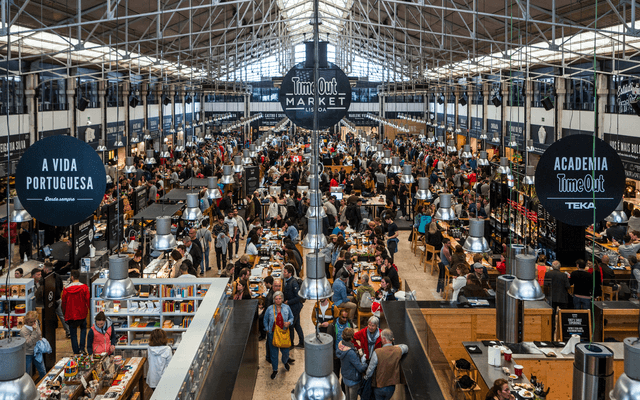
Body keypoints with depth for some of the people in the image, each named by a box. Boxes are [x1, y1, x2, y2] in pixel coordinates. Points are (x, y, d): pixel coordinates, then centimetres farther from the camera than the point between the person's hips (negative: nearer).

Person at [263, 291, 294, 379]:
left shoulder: (286, 308, -3)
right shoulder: (270, 309, -5)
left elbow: (291, 317, 9)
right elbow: (265, 320, 7)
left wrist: (289, 322, -12)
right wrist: (267, 330, 0)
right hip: (273, 333, -1)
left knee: (285, 351, 10)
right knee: (274, 352, 7)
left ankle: (285, 362, 45)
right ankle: (275, 370, 24)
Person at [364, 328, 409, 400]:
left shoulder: (377, 352, -22)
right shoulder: (398, 351, -10)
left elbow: (370, 369, -13)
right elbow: (406, 347, 17)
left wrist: (366, 377, 7)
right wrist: (393, 346, 15)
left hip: (379, 387, -3)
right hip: (391, 388, 3)